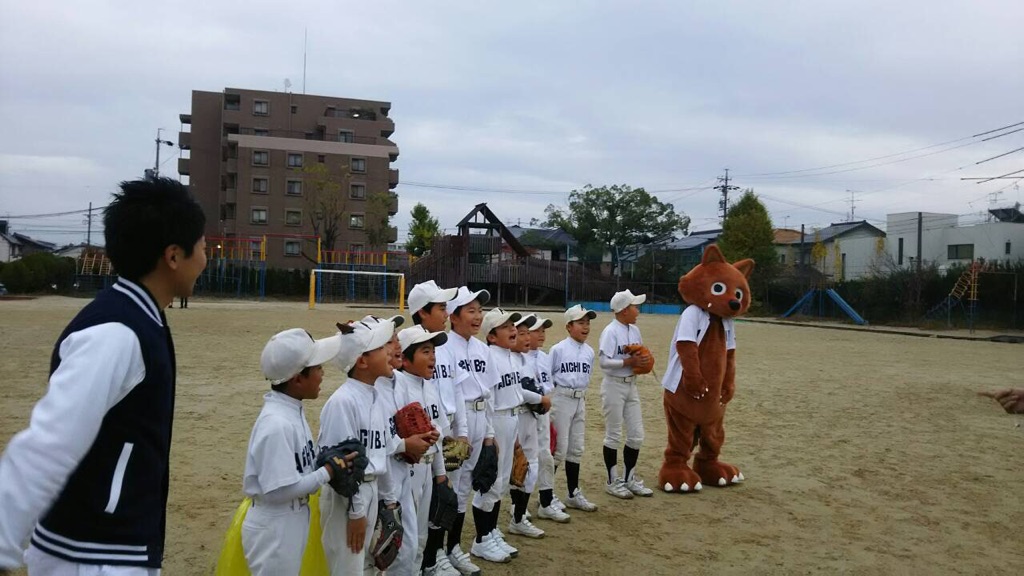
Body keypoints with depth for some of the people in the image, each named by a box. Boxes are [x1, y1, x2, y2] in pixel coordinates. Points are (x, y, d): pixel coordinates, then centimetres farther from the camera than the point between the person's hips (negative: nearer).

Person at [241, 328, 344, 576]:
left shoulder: (293, 411, 3)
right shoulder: (276, 424, -26)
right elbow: (279, 490, -26)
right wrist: (327, 473, -20)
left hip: (293, 522, 9)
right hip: (273, 529, -9)